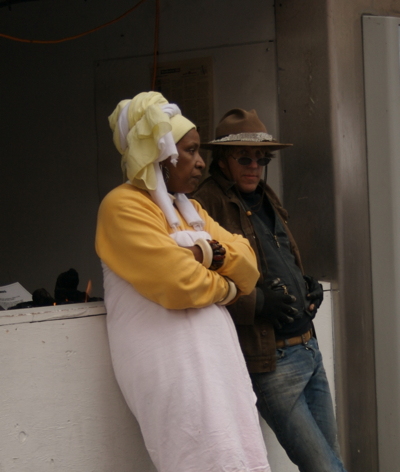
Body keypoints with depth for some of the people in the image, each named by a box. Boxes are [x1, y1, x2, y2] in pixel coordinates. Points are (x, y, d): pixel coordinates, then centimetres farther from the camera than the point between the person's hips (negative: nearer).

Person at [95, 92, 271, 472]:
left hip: (217, 358, 8)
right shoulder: (124, 206, -5)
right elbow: (178, 284, -16)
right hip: (171, 366, -8)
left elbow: (248, 267, 11)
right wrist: (226, 287, 3)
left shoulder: (190, 209, 22)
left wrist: (202, 251, -9)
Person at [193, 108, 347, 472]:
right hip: (271, 363, -9)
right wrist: (257, 302, -24)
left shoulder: (267, 200, 16)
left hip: (309, 350, 9)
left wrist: (308, 286, 9)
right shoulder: (207, 206, -10)